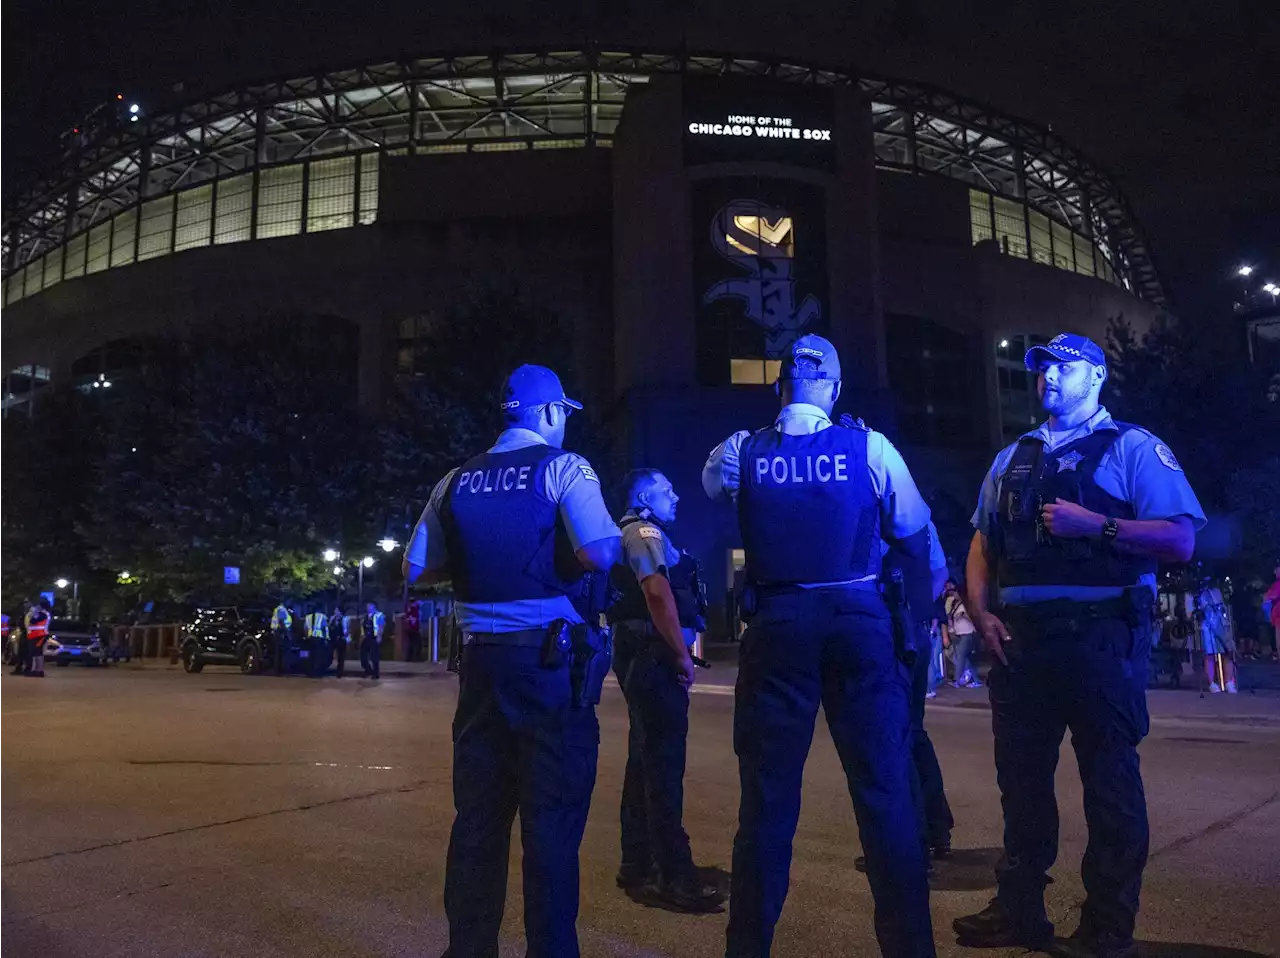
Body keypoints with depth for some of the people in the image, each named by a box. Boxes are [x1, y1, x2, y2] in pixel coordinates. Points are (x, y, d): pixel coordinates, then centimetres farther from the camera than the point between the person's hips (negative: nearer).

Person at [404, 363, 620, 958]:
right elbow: (599, 553, -19)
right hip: (549, 659, -5)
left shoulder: (458, 481, 10)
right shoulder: (563, 467, -5)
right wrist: (625, 537, 2)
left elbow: (416, 567, 10)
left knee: (478, 813, 14)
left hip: (481, 658, 5)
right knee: (552, 815, 3)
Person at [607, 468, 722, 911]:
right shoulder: (645, 531, -9)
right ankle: (674, 874, -6)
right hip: (654, 658, -11)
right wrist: (682, 656, -18)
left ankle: (637, 862, 23)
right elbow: (658, 592, -22)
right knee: (664, 764, -9)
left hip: (643, 659, 11)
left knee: (646, 759, 14)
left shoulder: (635, 534, 23)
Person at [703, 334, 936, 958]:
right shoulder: (870, 447, -3)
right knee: (884, 789, 9)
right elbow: (918, 538, 3)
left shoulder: (741, 452, 0)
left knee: (768, 794, 10)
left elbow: (710, 488, 22)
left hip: (775, 626, 1)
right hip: (859, 623, -1)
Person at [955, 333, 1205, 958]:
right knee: (1021, 778, 12)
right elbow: (982, 544, 17)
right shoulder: (1012, 459, 18)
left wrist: (1096, 524, -18)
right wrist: (981, 613, 3)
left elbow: (1181, 540, -8)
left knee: (1109, 783, 3)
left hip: (1100, 639, -5)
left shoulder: (1133, 449, 2)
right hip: (1019, 640, 5)